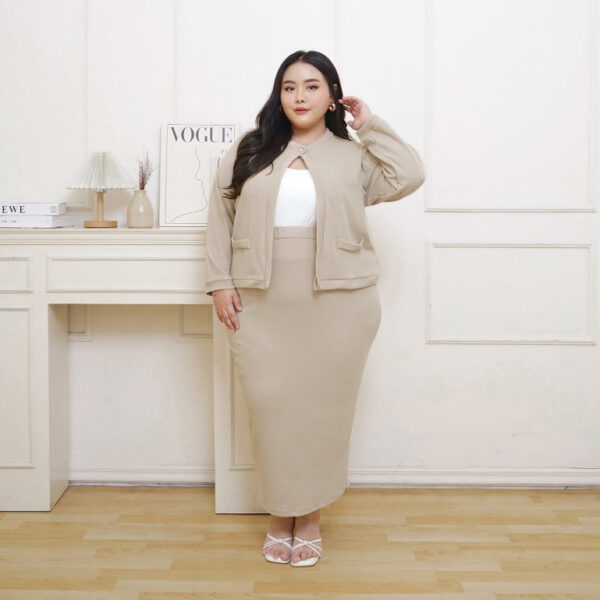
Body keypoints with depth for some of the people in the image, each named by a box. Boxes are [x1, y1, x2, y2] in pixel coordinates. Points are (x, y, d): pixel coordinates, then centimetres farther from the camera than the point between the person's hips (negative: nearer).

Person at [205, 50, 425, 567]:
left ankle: (310, 518, 22)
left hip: (337, 305, -1)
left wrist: (371, 127, -2)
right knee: (271, 406, 4)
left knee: (323, 408, 5)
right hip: (262, 306, 1)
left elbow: (409, 177, -8)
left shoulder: (353, 156, 6)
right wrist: (221, 283, -1)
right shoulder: (248, 151, 9)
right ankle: (279, 516, 22)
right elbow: (221, 217, 8)